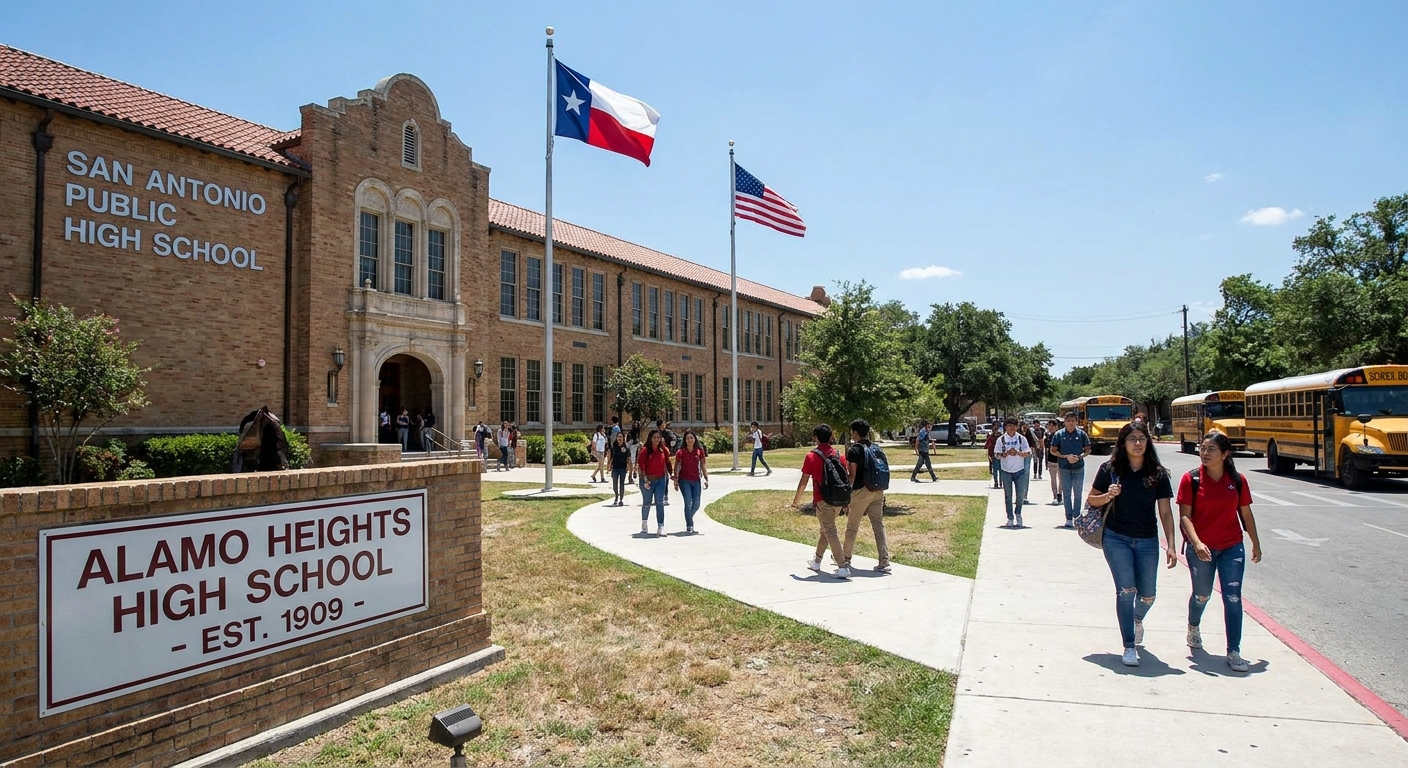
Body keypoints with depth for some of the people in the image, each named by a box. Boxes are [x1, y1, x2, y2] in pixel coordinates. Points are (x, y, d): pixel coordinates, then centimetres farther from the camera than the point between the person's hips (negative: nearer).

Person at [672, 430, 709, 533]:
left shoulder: (700, 450, 2)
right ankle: (689, 526, 1)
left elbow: (703, 465, 5)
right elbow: (677, 466, -2)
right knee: (688, 503, -9)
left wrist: (706, 478, 0)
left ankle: (688, 519, 32)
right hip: (684, 480, -3)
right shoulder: (681, 452, -4)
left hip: (696, 480, 3)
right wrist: (676, 480, -5)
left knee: (696, 504, 4)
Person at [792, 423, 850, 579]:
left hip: (823, 501, -6)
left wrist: (796, 500, 6)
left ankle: (843, 568, -11)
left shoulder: (811, 456, -7)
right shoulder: (838, 455, 6)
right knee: (826, 530, 21)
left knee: (830, 532, -4)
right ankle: (816, 561, 34)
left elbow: (804, 481, -6)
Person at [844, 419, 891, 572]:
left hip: (861, 491, -6)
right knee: (879, 526, 4)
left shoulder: (853, 450, -9)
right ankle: (884, 562, -2)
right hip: (877, 491, 6)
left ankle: (846, 558, 24)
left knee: (852, 527, 9)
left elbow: (852, 475, -12)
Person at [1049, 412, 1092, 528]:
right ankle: (1069, 518, 7)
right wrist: (1066, 456, -11)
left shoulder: (1082, 434, 1)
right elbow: (1053, 450, 3)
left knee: (1077, 494, 5)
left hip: (1079, 467, 0)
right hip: (1064, 468, 0)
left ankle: (1077, 517, 13)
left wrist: (1079, 457, -12)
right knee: (1066, 493, 2)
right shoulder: (1059, 434, 0)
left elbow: (1088, 450, 6)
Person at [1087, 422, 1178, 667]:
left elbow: (1165, 511, 0)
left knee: (1148, 595, 11)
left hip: (1147, 541, 2)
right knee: (1126, 590, -8)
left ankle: (1137, 620, 47)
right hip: (1116, 539, -2)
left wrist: (1171, 545, -6)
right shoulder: (1110, 469, -6)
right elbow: (1092, 499, 3)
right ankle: (1129, 646, 5)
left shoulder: (1158, 473, -2)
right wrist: (1108, 496, -18)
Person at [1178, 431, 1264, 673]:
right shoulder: (1191, 479, -9)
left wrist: (1256, 544, 14)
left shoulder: (1238, 480, -2)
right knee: (1202, 595, 15)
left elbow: (1246, 514, 9)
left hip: (1232, 548, 1)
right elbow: (1185, 516, -11)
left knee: (1233, 598, -2)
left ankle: (1234, 652, 5)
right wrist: (1196, 543, -24)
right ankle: (1193, 626, 45)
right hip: (1200, 549, -1)